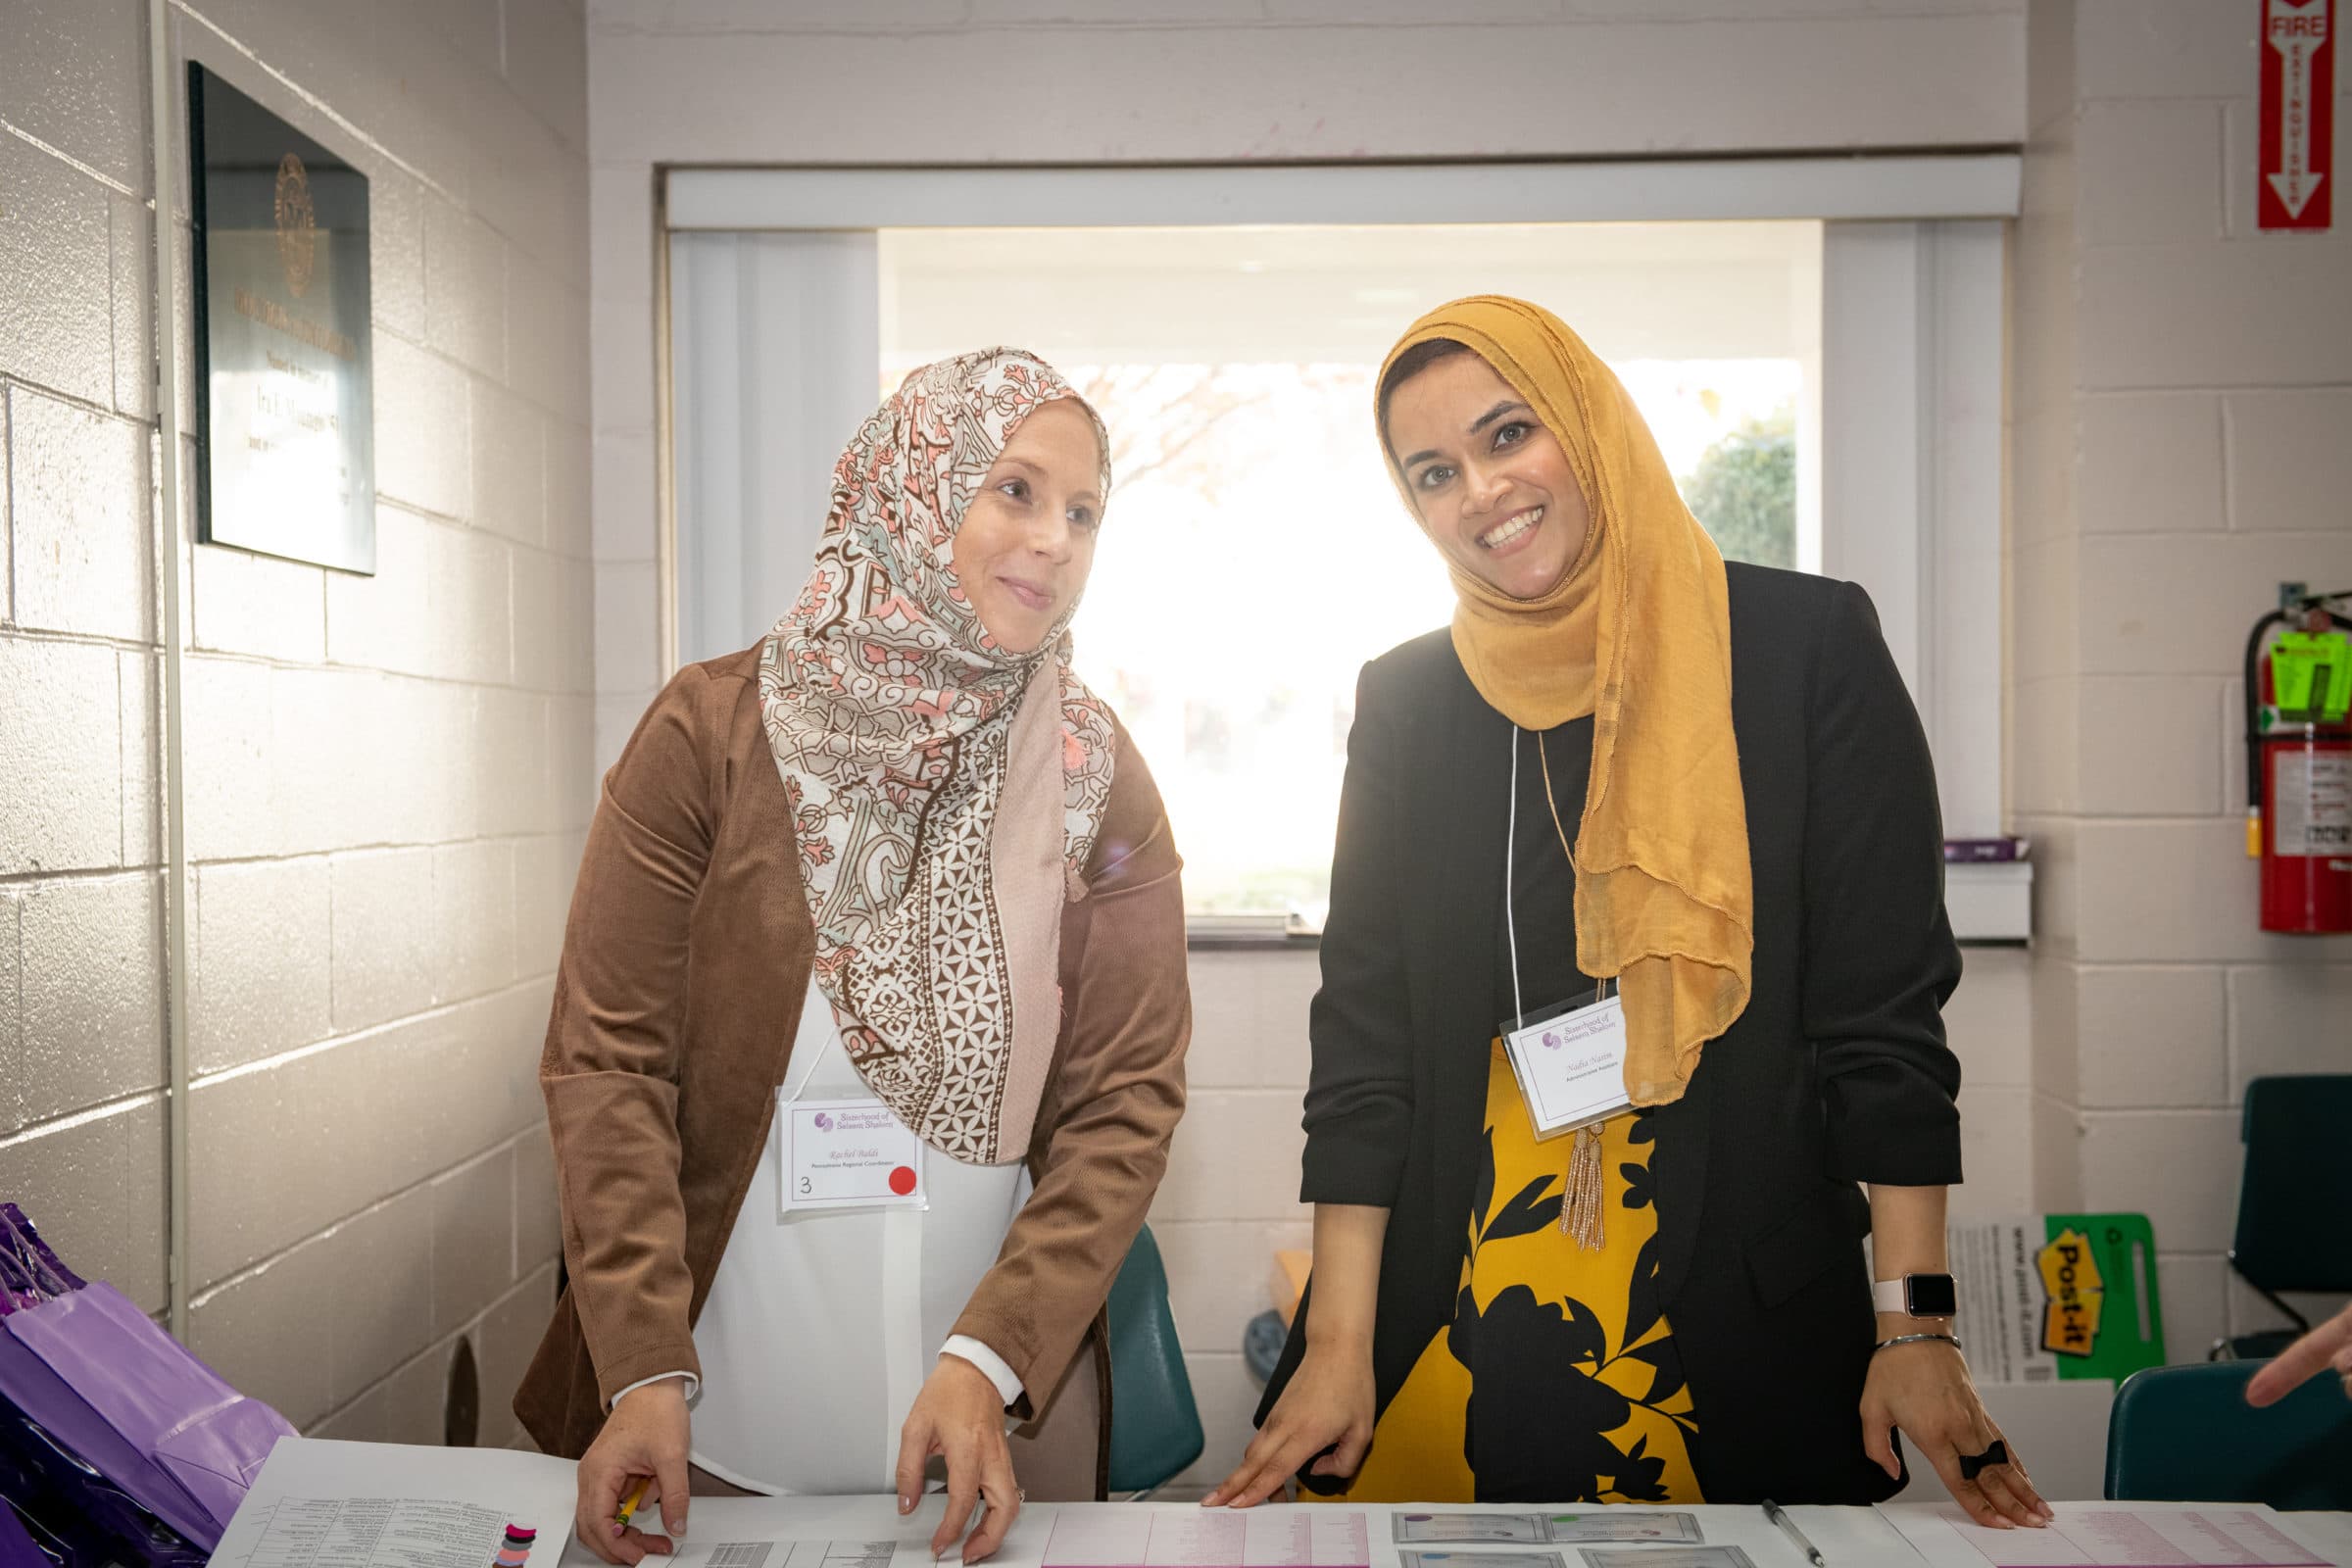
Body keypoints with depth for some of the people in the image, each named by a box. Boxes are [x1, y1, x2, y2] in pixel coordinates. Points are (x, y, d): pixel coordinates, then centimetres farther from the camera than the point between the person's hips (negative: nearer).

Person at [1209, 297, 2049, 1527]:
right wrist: (1339, 1336, -4)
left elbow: (1887, 1005, -5)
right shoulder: (1404, 700, 2)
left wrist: (1915, 1325, -7)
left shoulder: (1805, 643, -5)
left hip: (1744, 1322, -1)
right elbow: (1364, 1032, 1)